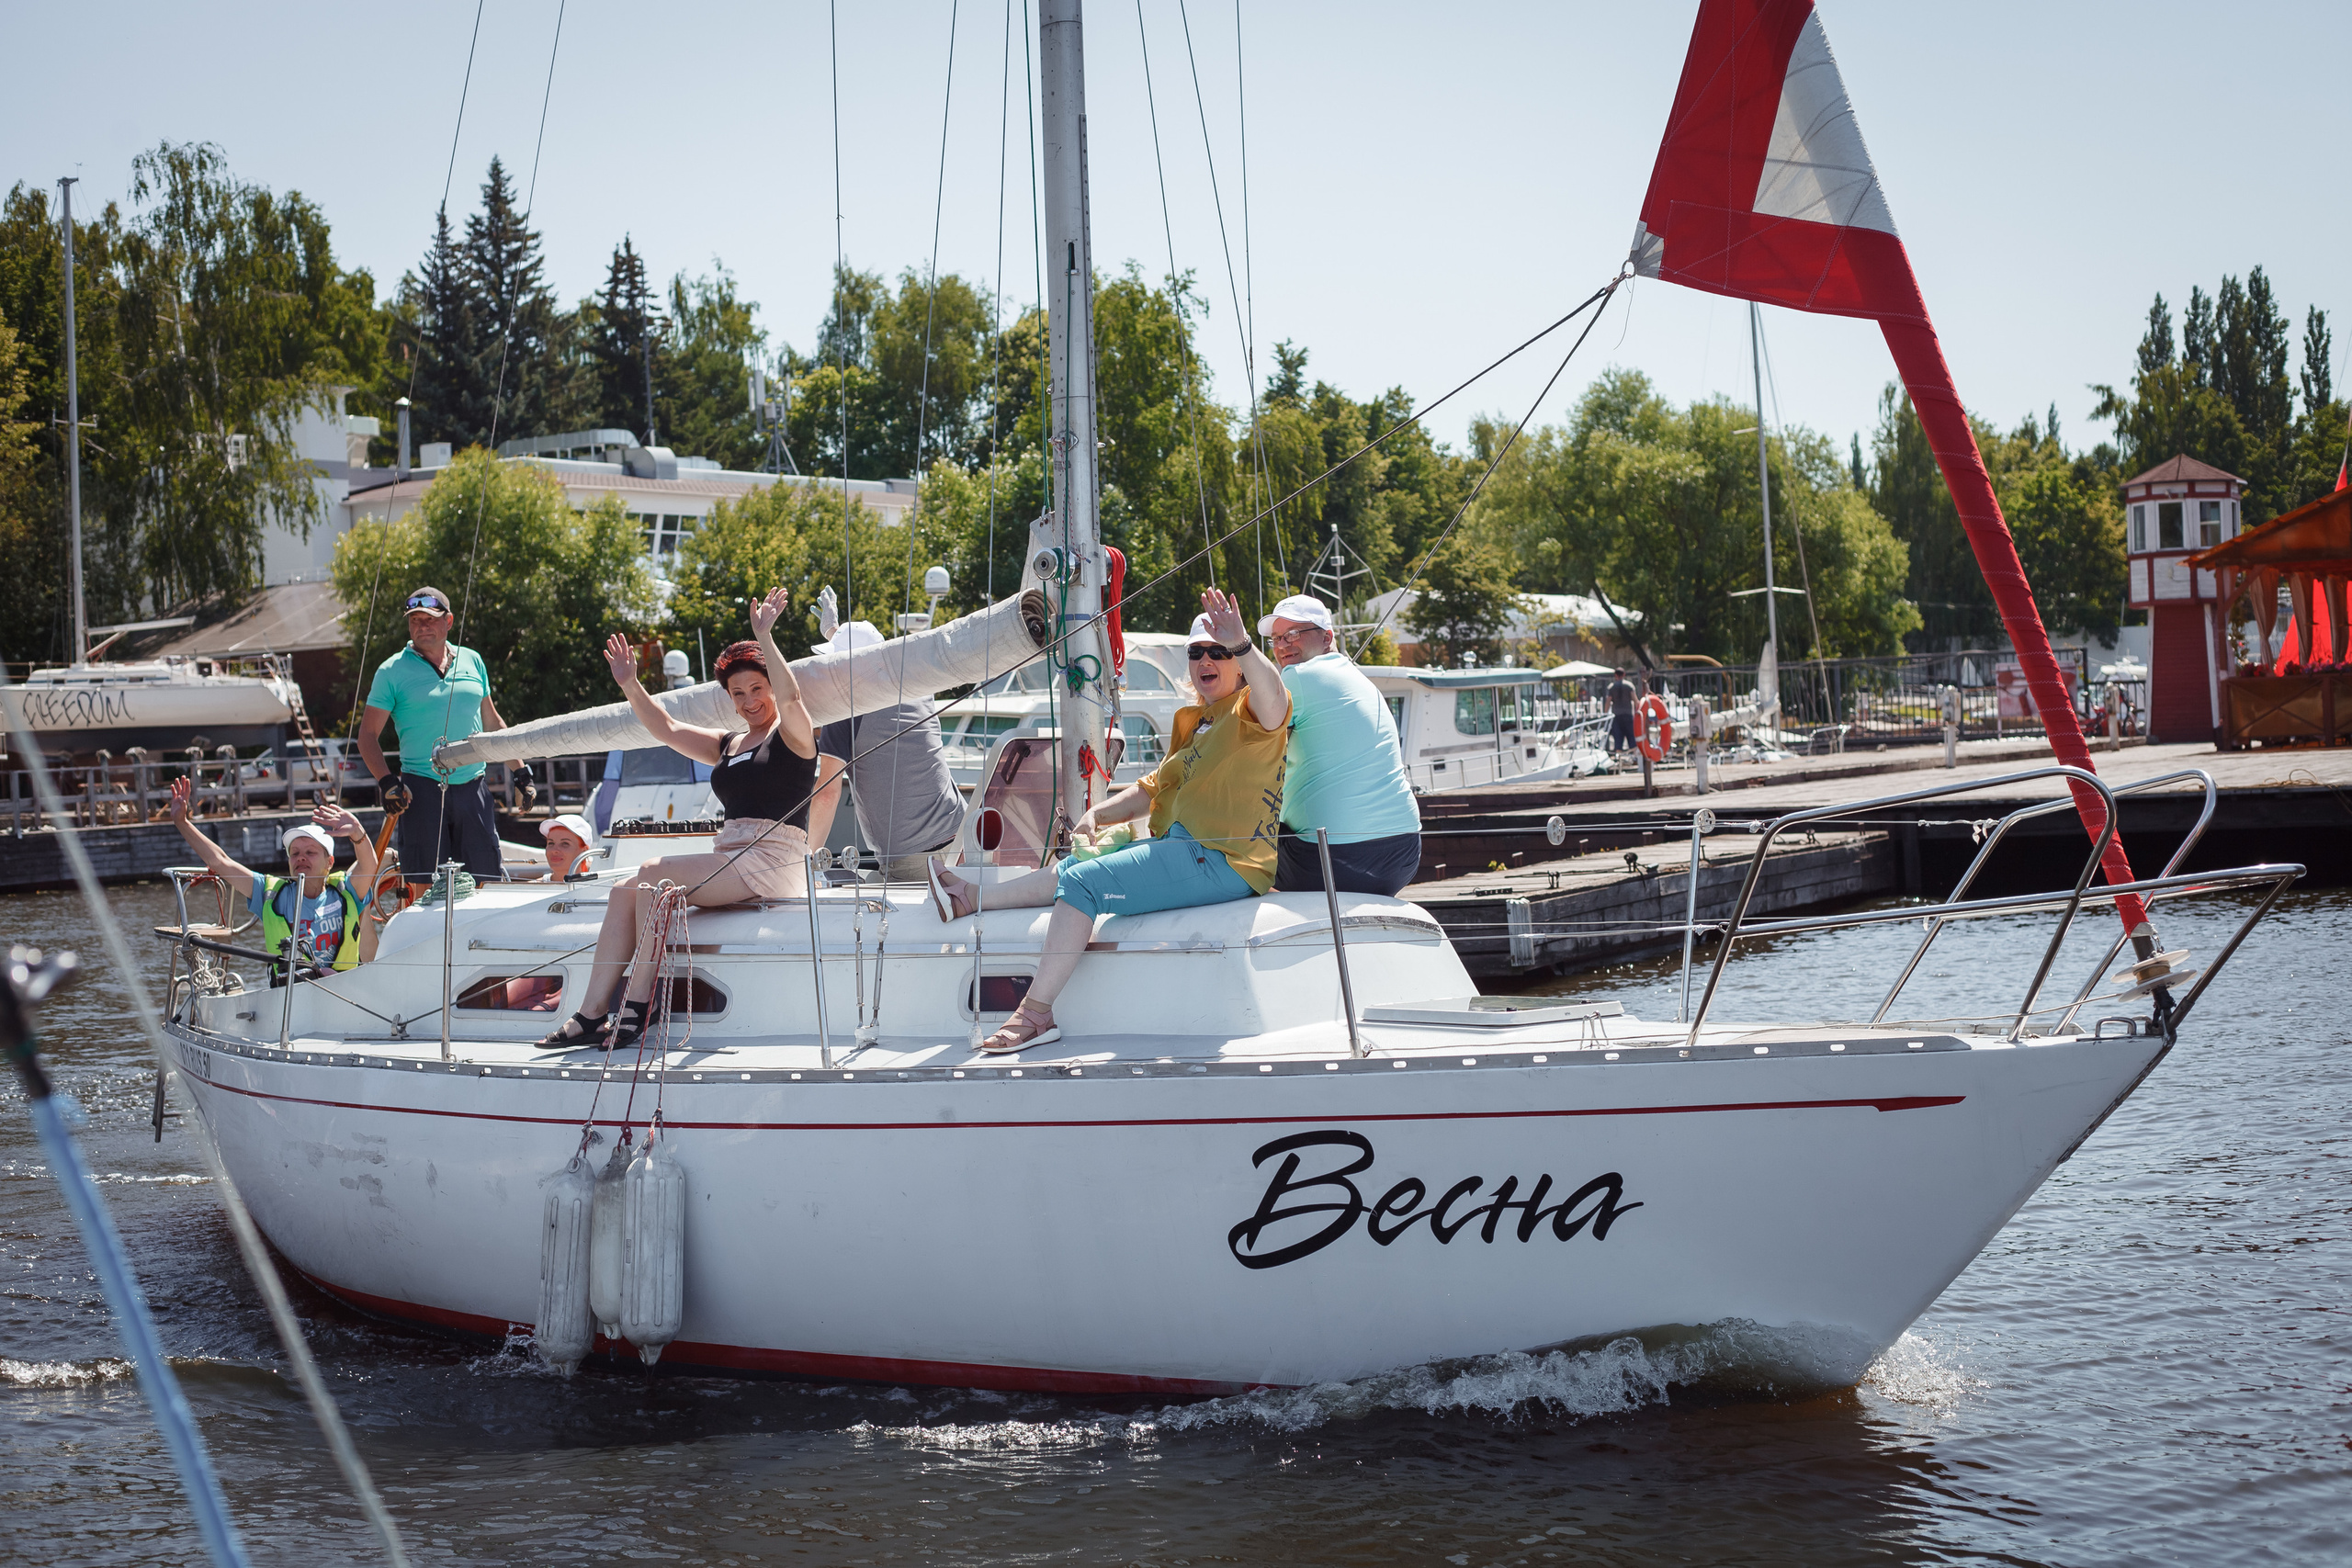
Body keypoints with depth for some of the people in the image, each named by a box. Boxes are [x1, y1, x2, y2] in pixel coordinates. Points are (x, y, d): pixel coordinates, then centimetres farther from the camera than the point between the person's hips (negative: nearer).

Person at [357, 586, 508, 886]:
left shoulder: (472, 661, 12)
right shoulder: (392, 671, 1)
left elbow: (492, 722, 22)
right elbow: (368, 735, 1)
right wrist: (385, 780, -14)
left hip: (472, 787, 3)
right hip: (422, 790, -3)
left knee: (488, 875, 1)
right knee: (422, 883, -4)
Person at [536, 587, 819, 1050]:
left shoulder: (793, 736, 1)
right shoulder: (728, 746, 24)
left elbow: (789, 696, -21)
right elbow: (665, 729, 22)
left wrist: (764, 638, -26)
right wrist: (630, 686, 11)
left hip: (773, 862, -8)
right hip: (729, 859, 8)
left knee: (653, 875, -22)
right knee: (625, 889, -10)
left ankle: (634, 1011, -21)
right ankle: (592, 1015, -18)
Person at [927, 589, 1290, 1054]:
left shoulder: (1250, 710, -4)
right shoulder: (1194, 722, 25)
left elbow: (1273, 701, -30)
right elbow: (1152, 789, 26)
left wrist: (1241, 645, -47)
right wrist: (1096, 815, 9)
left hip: (1220, 861, -9)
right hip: (1178, 848, 9)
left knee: (1083, 881, -17)